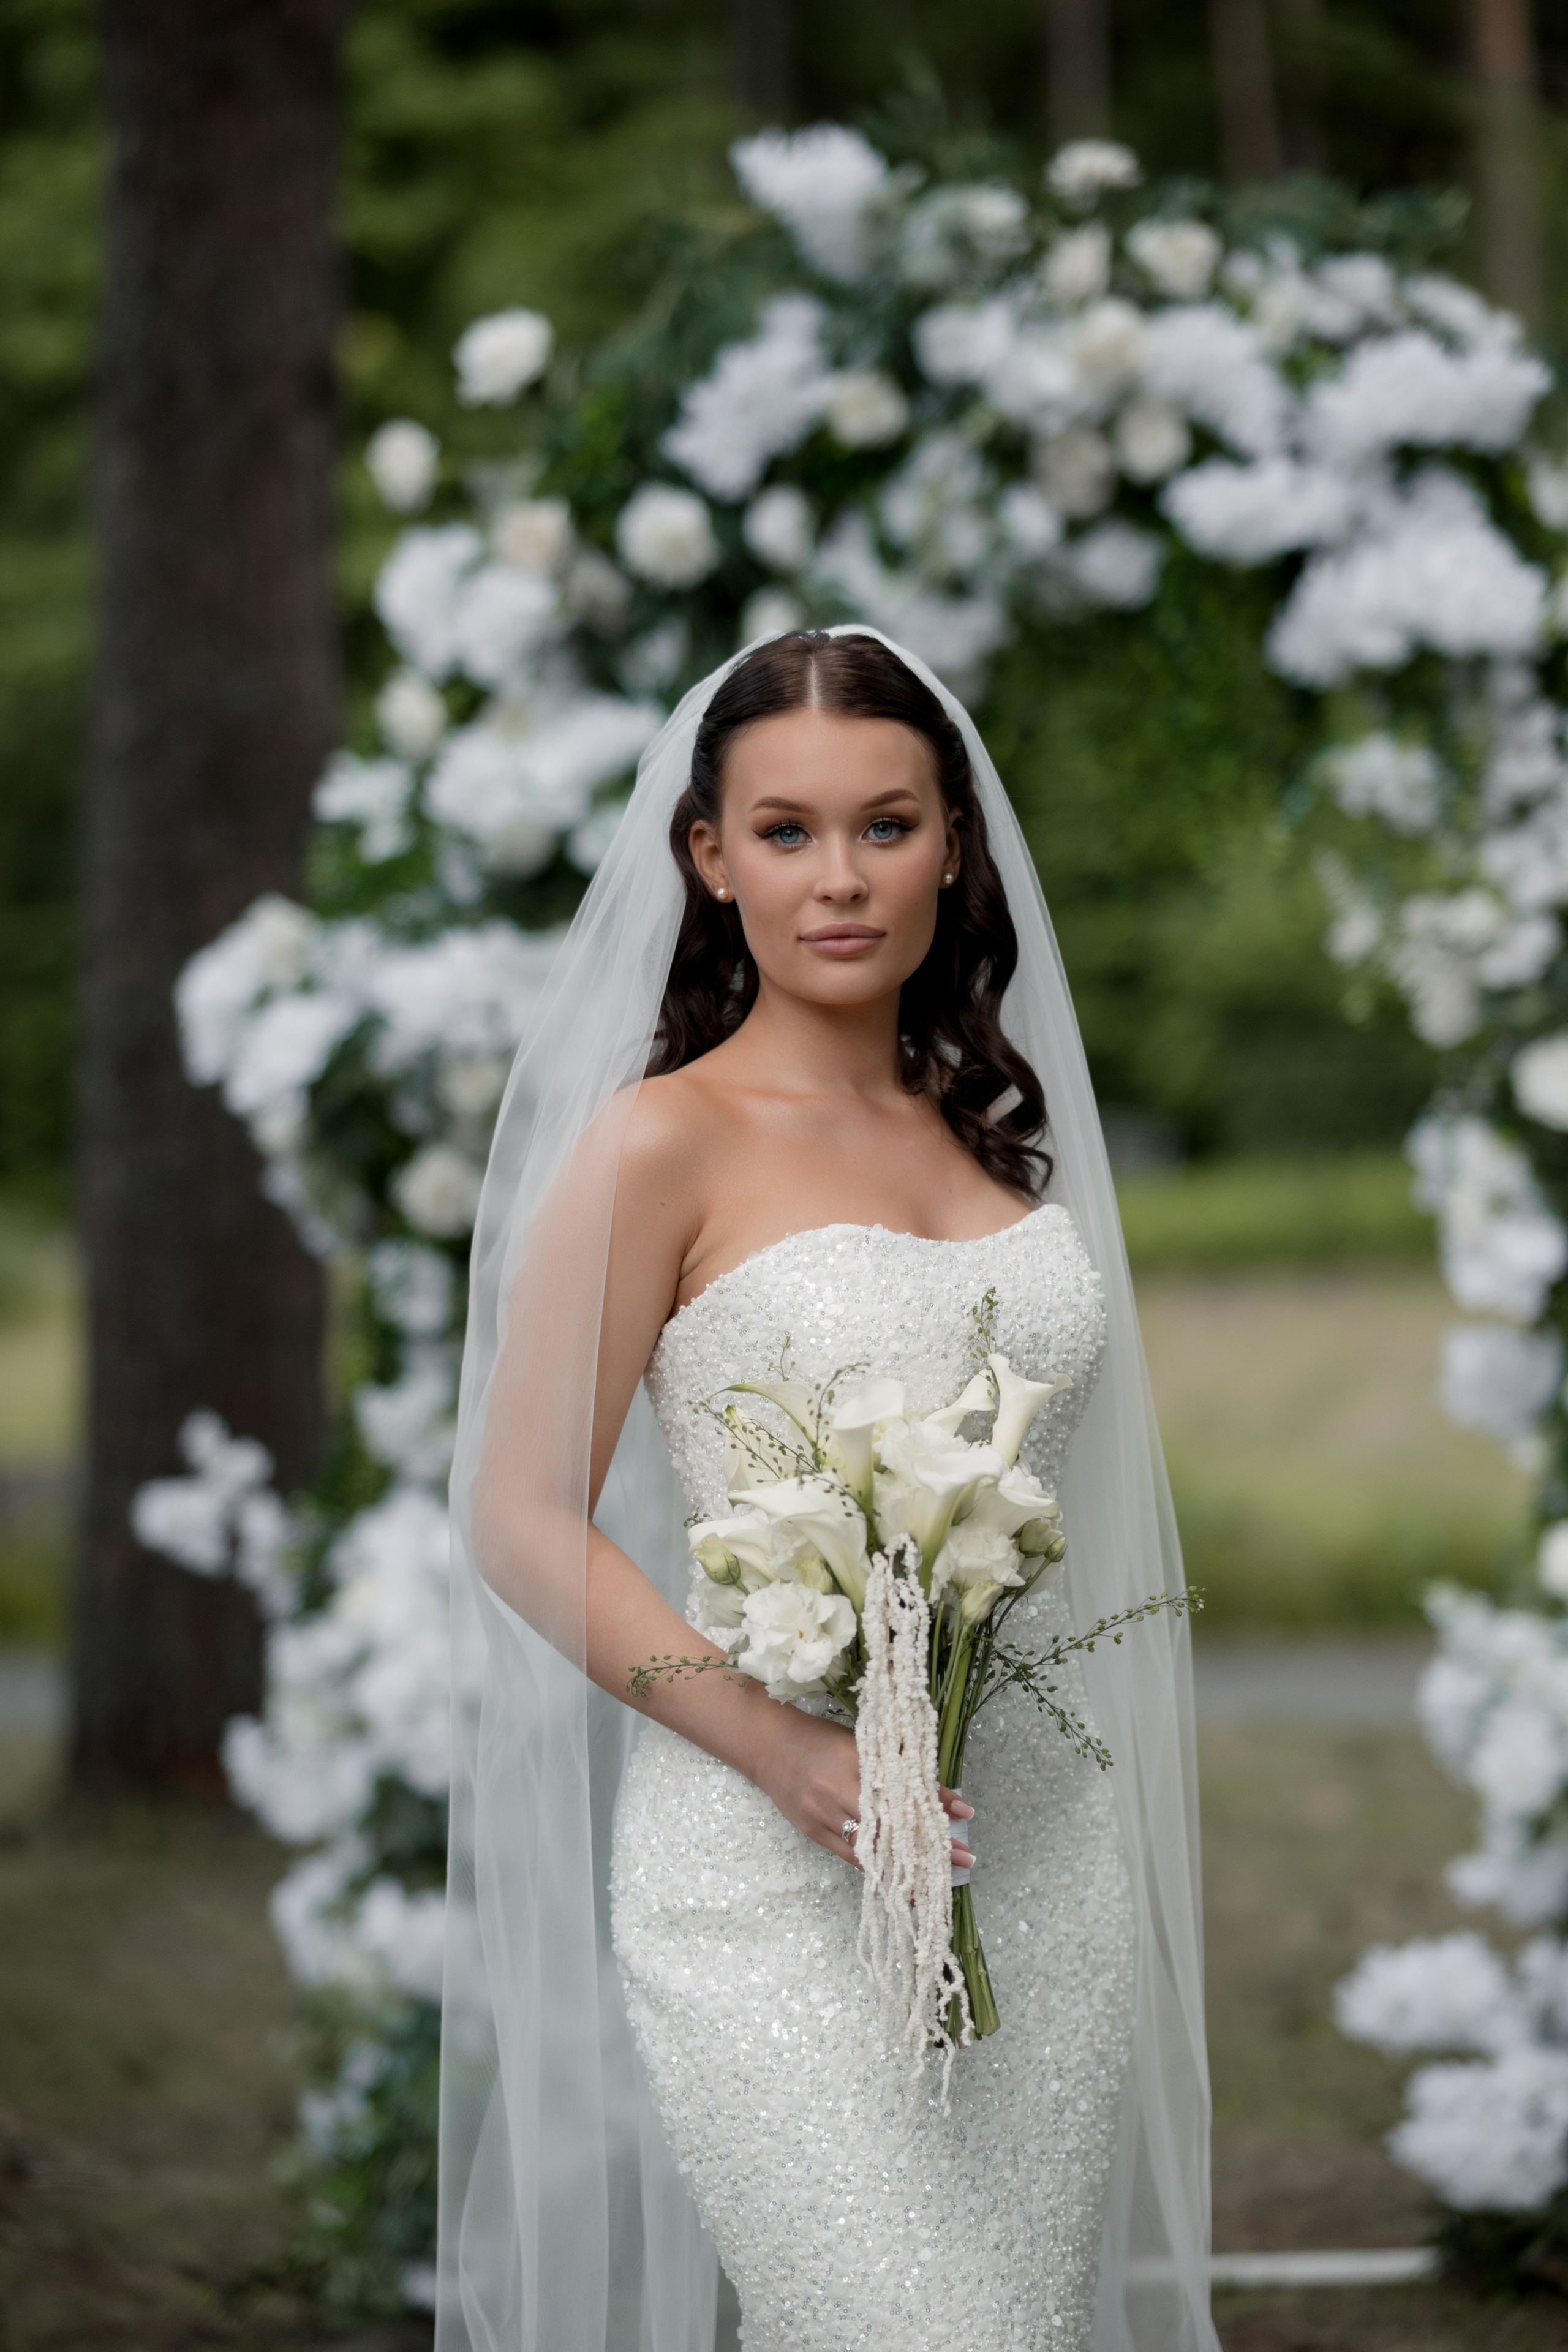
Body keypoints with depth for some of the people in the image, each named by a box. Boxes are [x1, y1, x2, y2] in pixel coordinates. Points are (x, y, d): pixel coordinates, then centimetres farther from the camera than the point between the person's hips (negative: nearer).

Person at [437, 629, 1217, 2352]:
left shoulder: (996, 1124, 13)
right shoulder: (663, 1143, -6)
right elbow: (524, 1524, -8)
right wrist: (778, 1744, -19)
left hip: (1047, 1852, 6)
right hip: (775, 1875, -6)